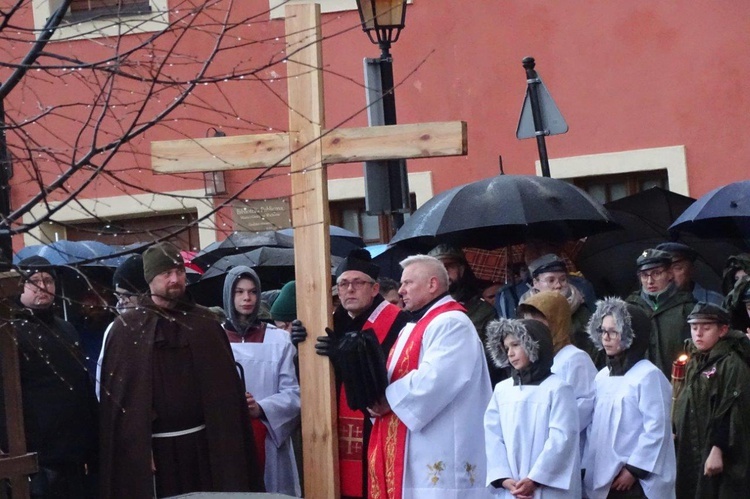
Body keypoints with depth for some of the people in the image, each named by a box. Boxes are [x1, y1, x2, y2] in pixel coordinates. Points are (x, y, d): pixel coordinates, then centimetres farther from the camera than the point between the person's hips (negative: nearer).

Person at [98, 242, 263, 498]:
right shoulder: (126, 329, 1)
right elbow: (118, 396, -4)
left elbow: (225, 388, 6)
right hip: (155, 447, -2)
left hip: (203, 443, 2)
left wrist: (228, 442, -1)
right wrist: (136, 447, -11)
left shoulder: (205, 322, 9)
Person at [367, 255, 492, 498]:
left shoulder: (451, 324, -11)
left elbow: (432, 379, -23)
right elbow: (398, 375, 19)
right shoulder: (413, 327, 21)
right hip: (417, 449, 10)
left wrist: (389, 400, -13)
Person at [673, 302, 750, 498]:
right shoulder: (695, 361, 15)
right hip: (689, 451, 8)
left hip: (715, 453, -8)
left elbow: (732, 414, -17)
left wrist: (718, 450, -21)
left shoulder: (732, 364, -12)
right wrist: (675, 431, 18)